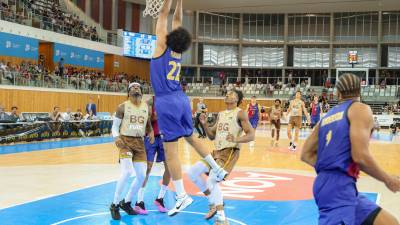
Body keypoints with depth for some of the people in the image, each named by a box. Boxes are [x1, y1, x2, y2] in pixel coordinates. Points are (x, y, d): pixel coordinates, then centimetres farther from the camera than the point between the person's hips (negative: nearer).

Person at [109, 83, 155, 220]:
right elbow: (115, 126, 0)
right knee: (127, 172, -22)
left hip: (139, 142, 5)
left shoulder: (147, 108, 7)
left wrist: (151, 133, -4)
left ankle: (126, 202, 23)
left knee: (141, 175, 3)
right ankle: (115, 205, -6)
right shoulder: (123, 107, -5)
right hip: (125, 141, -5)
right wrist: (116, 138, -20)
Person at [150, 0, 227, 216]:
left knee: (170, 151, -5)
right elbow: (177, 20, 19)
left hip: (167, 102, -7)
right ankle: (218, 169, 28)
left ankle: (182, 196, -4)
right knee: (191, 137, 25)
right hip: (181, 99, 7)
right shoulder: (178, 51, 9)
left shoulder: (162, 45, -4)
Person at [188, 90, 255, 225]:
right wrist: (204, 124, 1)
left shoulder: (240, 113, -6)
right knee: (192, 173, 6)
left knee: (212, 181, -24)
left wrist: (236, 139, -32)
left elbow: (251, 135, -13)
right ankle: (213, 204, 18)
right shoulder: (221, 114, 17)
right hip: (217, 152, 9)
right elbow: (212, 136, 19)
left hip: (230, 152, -8)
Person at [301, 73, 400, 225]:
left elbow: (306, 154, 18)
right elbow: (360, 156, -15)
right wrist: (387, 179, -1)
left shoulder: (328, 116, 19)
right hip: (339, 186, -9)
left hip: (327, 184, 9)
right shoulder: (360, 109, -3)